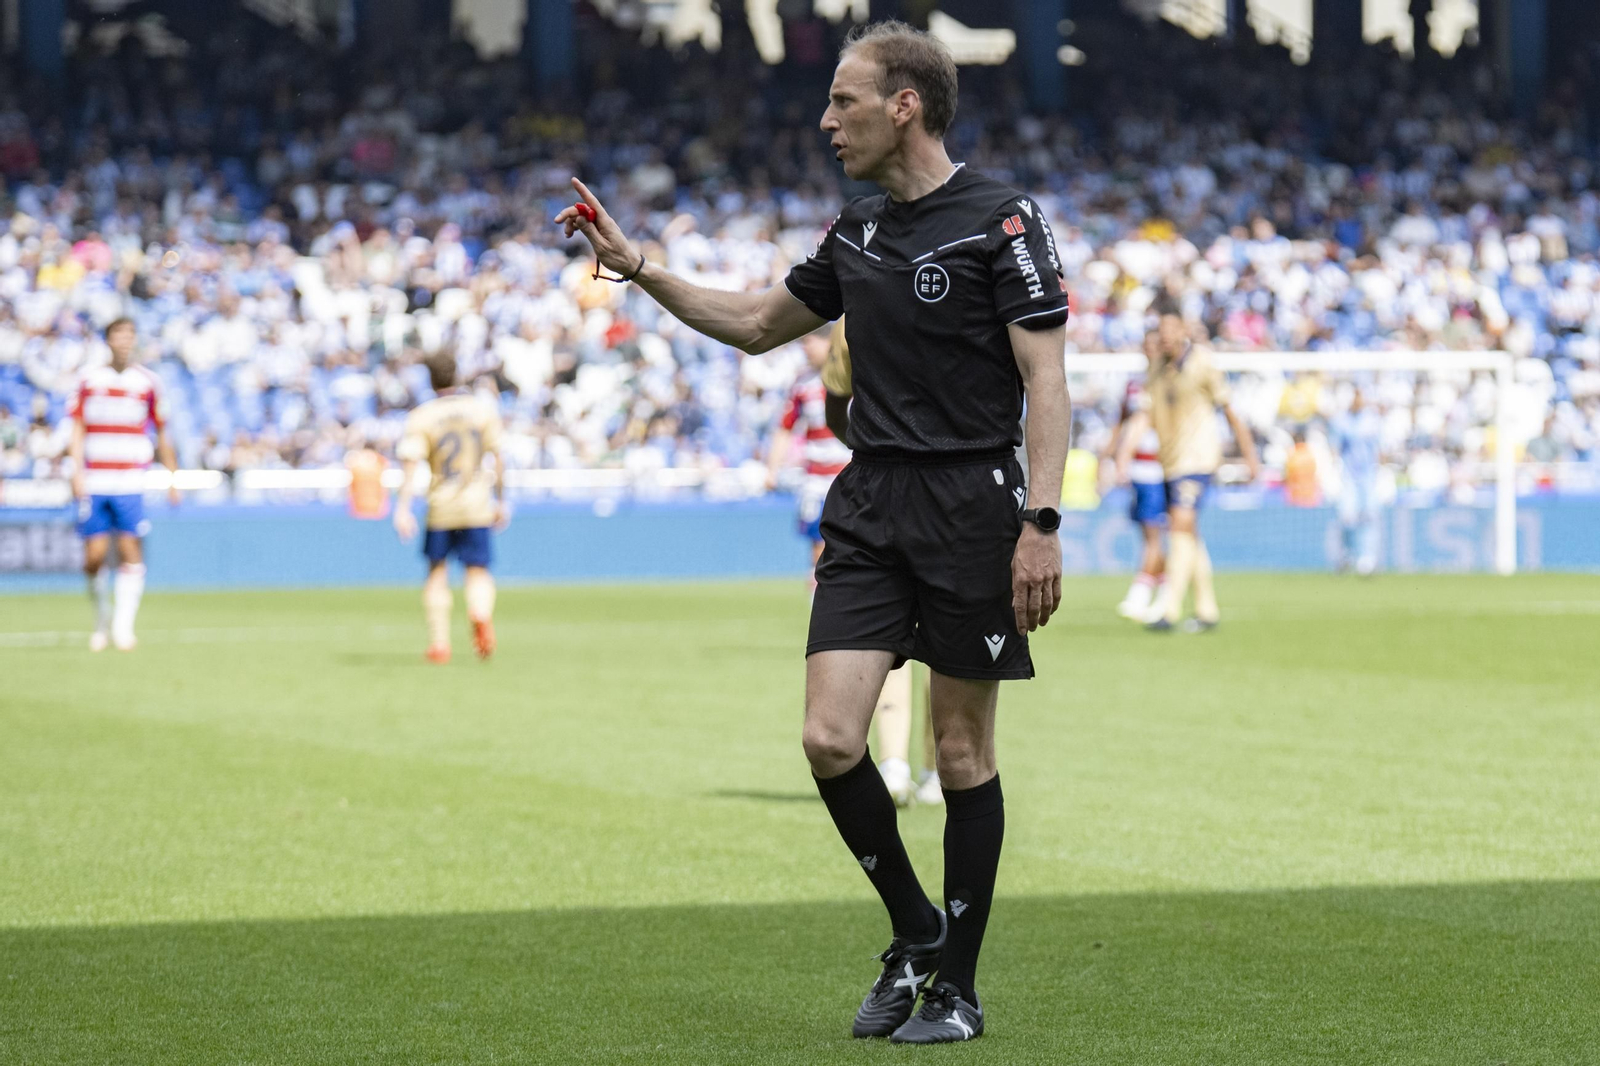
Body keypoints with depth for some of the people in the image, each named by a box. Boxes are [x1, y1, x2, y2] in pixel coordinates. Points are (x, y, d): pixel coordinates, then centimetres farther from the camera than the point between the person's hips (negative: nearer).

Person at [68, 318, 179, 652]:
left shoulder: (148, 382, 7)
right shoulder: (89, 380, 8)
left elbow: (162, 434, 14)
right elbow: (77, 429, 7)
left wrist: (173, 477, 13)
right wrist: (77, 470, -6)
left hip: (130, 483, -1)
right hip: (94, 482, 1)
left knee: (130, 552, -12)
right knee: (94, 557, -3)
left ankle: (123, 626, -10)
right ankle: (102, 621, 16)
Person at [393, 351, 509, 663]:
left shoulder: (421, 417, -5)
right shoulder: (483, 409, 0)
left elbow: (410, 464, -15)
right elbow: (496, 459, 2)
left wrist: (403, 508, -19)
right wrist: (500, 501, 11)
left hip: (440, 506, -1)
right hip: (477, 503, 1)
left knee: (437, 572, 13)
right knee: (477, 569, 7)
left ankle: (439, 642, 7)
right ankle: (481, 612, -26)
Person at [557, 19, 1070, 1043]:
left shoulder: (1002, 220, -8)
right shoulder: (856, 232, 12)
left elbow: (1046, 380, -11)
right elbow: (758, 323, 27)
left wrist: (1042, 522, -20)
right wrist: (634, 264, 20)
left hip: (971, 506, -5)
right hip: (868, 510, 6)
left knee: (963, 754, 1)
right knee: (831, 738, -7)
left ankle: (958, 986, 13)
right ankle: (914, 932, 14)